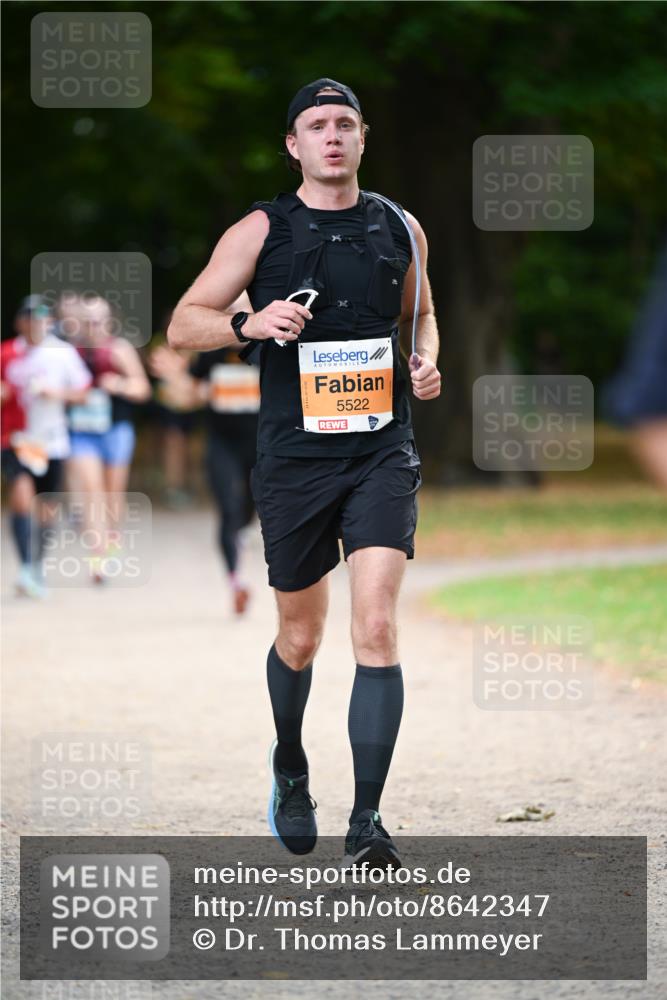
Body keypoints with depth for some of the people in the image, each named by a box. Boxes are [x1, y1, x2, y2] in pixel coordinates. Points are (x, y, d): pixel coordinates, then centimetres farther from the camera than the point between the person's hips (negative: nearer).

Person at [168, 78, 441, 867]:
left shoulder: (399, 230, 8)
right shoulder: (262, 231, 1)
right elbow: (182, 326, 1)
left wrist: (426, 360, 5)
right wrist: (249, 324, -18)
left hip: (382, 454, 0)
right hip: (294, 456, 0)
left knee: (376, 627, -15)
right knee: (300, 638, 11)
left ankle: (366, 824, -14)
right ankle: (289, 768, 41)